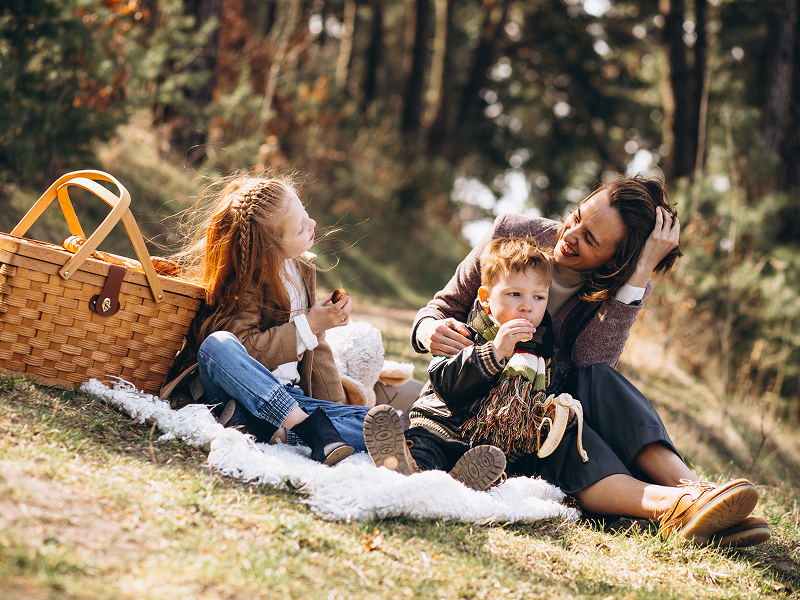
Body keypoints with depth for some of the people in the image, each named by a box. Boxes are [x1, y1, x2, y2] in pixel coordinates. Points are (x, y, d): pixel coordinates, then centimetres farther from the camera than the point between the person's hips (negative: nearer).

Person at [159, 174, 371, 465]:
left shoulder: (303, 269, 11)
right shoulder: (245, 278, -10)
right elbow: (245, 352, -20)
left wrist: (334, 402, 10)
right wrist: (308, 326, -18)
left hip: (287, 397, 5)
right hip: (231, 393, -5)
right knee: (218, 345, -40)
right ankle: (312, 430, -39)